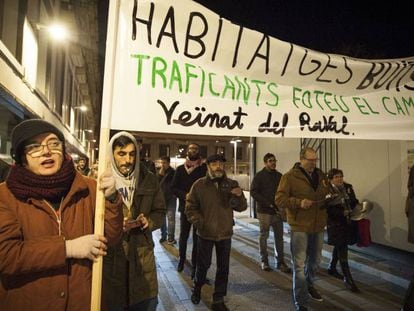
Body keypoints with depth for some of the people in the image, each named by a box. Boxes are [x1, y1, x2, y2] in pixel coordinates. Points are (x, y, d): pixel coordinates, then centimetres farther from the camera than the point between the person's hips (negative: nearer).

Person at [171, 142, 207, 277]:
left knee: (197, 238, 3)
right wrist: (185, 195, -14)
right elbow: (173, 187, 2)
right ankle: (181, 259, 36)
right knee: (183, 236, 13)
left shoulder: (205, 168, 1)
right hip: (185, 207, 2)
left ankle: (195, 265, 16)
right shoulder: (180, 169, 6)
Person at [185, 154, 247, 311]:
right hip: (205, 233, -2)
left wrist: (240, 196, -20)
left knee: (223, 268, 10)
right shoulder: (199, 185, -7)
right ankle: (197, 288, 44)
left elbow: (241, 208, 0)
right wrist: (200, 223, -14)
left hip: (225, 234, 2)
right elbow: (190, 208, -2)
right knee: (203, 264, 14)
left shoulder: (232, 184, -2)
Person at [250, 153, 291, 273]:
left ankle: (280, 262, 17)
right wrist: (268, 203, -14)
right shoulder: (259, 176, -3)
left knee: (279, 237, 6)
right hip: (264, 211, -3)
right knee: (264, 236, 7)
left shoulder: (279, 175, 9)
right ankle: (264, 261, 20)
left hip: (277, 211, 4)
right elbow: (253, 192, -9)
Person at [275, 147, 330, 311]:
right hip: (299, 226, -6)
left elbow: (328, 196, 21)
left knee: (315, 261, 22)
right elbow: (279, 199, -12)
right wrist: (299, 202, -26)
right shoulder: (290, 176, -9)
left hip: (318, 225, 6)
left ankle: (308, 284, 49)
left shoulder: (321, 175, 10)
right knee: (299, 264, 0)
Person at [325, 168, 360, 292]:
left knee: (339, 247, 20)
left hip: (349, 223, 7)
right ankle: (348, 278, 2)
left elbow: (354, 202, 12)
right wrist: (343, 213, -27)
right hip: (336, 224, -6)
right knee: (342, 249, -6)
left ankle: (332, 268, 39)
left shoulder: (348, 187, 4)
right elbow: (329, 209, -18)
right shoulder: (328, 191, -15)